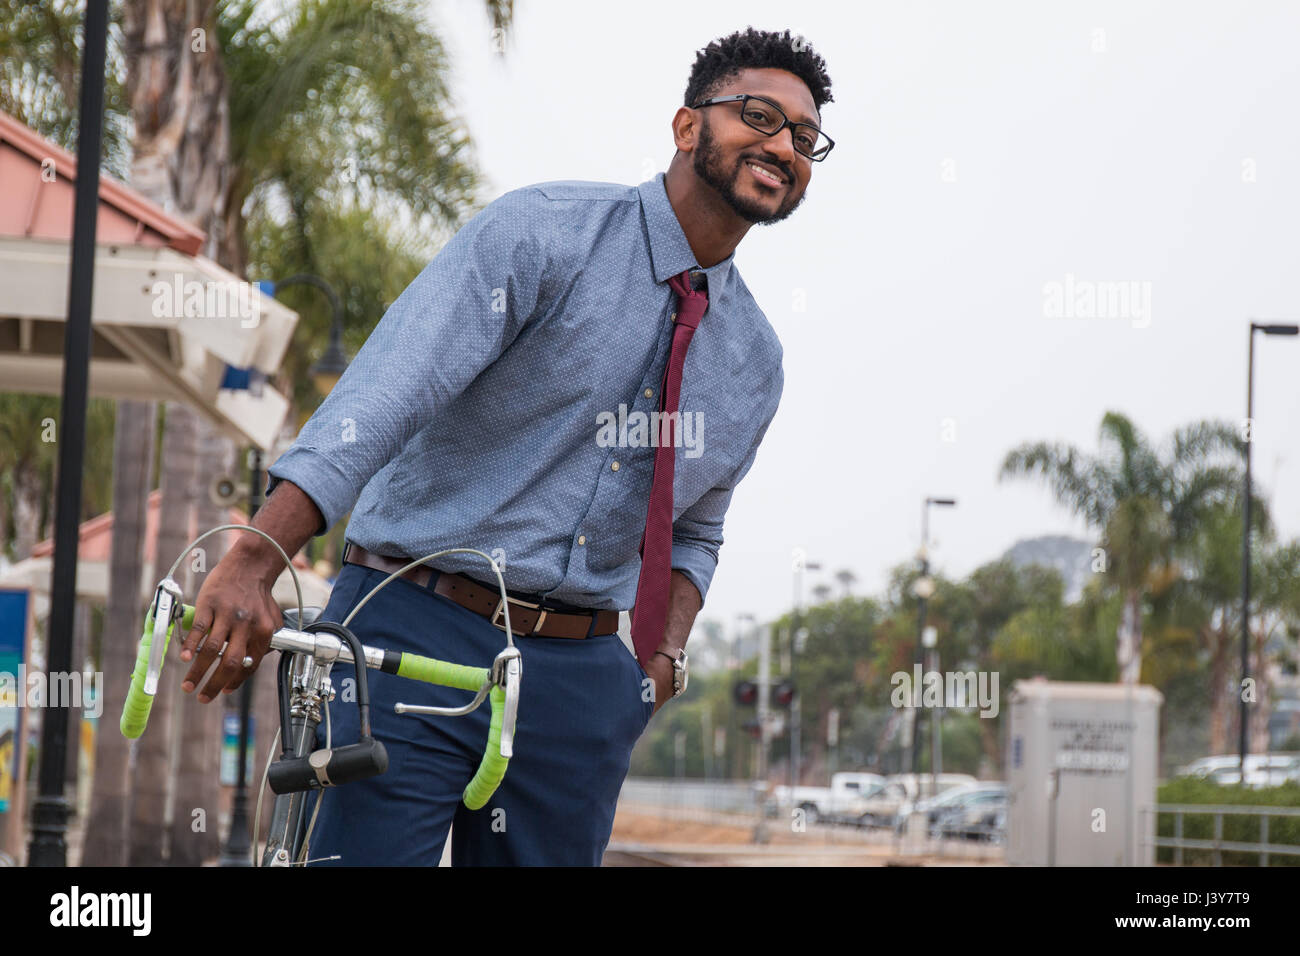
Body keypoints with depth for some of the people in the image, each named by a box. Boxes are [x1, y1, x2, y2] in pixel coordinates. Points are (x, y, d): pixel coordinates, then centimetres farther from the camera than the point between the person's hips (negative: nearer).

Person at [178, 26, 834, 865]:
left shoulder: (755, 360, 12)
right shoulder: (543, 234, -8)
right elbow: (390, 387, -20)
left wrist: (665, 658, 3)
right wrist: (256, 560, -33)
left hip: (579, 675, 5)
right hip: (416, 637, -5)